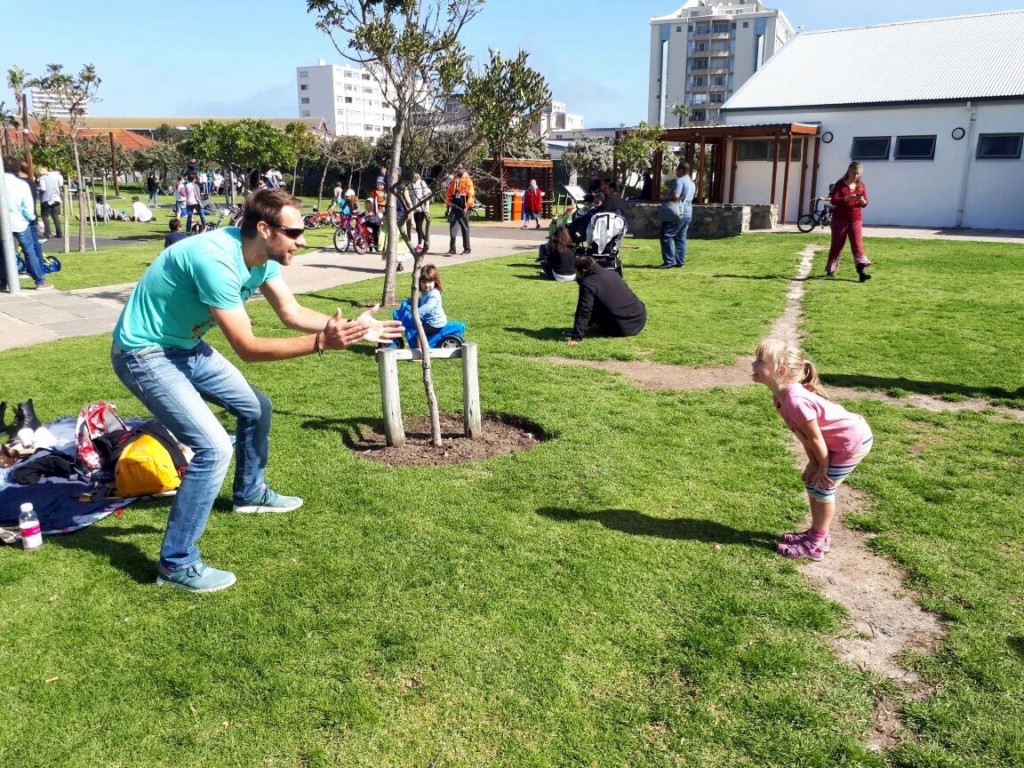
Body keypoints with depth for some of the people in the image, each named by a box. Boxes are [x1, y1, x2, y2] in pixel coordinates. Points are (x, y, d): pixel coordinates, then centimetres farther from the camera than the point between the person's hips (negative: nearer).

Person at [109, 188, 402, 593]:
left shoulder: (262, 255, -7)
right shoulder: (216, 260, -33)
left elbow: (292, 312, 2)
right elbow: (247, 348, -32)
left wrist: (352, 327, -8)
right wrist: (321, 342, -36)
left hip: (185, 346, 9)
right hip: (143, 353, -9)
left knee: (256, 408, 18)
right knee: (213, 448, -19)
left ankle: (250, 492, 43)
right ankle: (176, 564, -4)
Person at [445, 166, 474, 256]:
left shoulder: (467, 181, -3)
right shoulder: (453, 181, 12)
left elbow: (471, 194, -9)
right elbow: (448, 192, 18)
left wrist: (467, 206, -15)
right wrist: (448, 202, 5)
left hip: (463, 208, -4)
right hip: (454, 207, 4)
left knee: (465, 228, 4)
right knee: (452, 227, -2)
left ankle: (467, 248, 14)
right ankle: (452, 249, -1)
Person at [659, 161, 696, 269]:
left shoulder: (679, 181, -12)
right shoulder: (691, 183, 18)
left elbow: (676, 195, -25)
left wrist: (666, 198, -8)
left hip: (677, 214, -9)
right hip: (687, 214, 9)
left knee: (666, 236, -6)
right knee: (681, 238, 10)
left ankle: (669, 261, -10)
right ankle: (680, 261, 9)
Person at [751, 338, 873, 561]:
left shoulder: (795, 401, -34)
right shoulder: (781, 396, -5)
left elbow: (816, 438, -23)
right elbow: (805, 434, 3)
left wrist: (822, 468, -9)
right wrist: (813, 463, 4)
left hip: (853, 441, -9)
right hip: (840, 439, 9)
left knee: (822, 486, 0)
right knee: (812, 481, 16)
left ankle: (815, 545, 15)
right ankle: (817, 534, 32)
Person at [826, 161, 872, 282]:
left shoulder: (861, 186, 7)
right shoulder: (840, 184, -2)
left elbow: (865, 204, 7)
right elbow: (833, 200, -12)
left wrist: (861, 200, -16)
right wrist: (847, 198, -27)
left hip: (855, 219, 2)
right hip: (840, 219, -2)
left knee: (857, 245, -6)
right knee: (837, 245, 5)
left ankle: (861, 272, -14)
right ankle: (830, 270, 17)